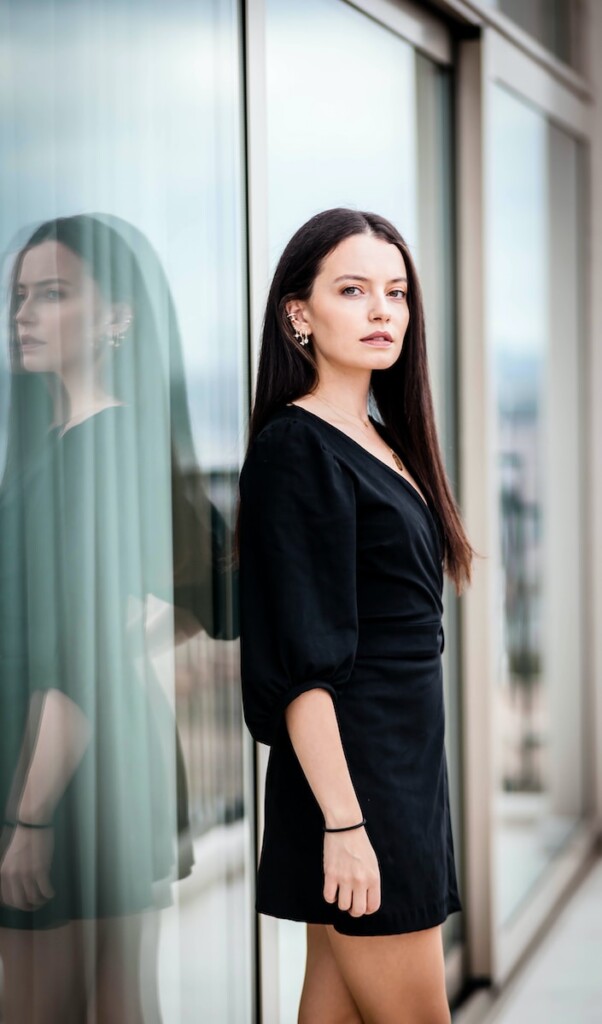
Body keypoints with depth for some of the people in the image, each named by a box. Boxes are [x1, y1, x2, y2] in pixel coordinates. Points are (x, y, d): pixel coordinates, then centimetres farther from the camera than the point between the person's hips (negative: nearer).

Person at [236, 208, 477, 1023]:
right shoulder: (295, 449, -13)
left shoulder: (383, 441, 13)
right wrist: (343, 823, -21)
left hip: (409, 764, 8)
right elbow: (302, 663, -18)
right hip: (352, 772, -8)